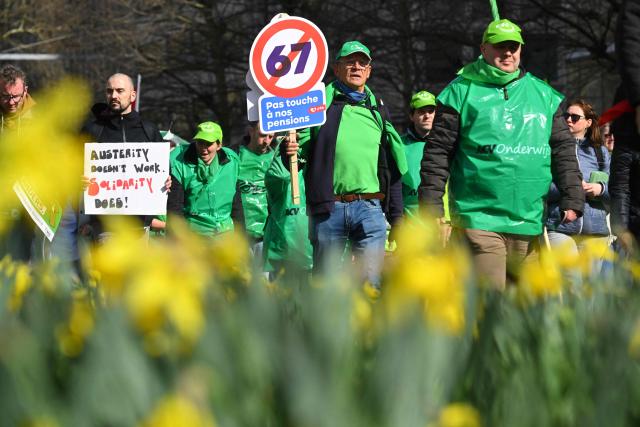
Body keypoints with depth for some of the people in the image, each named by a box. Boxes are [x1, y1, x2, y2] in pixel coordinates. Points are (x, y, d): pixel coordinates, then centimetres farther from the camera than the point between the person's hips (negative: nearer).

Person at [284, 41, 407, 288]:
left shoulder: (378, 110, 17)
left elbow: (393, 170, 19)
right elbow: (301, 146, 4)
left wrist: (396, 218, 16)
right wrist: (291, 153, -20)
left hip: (370, 209, 2)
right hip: (328, 209, -2)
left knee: (371, 283, -5)